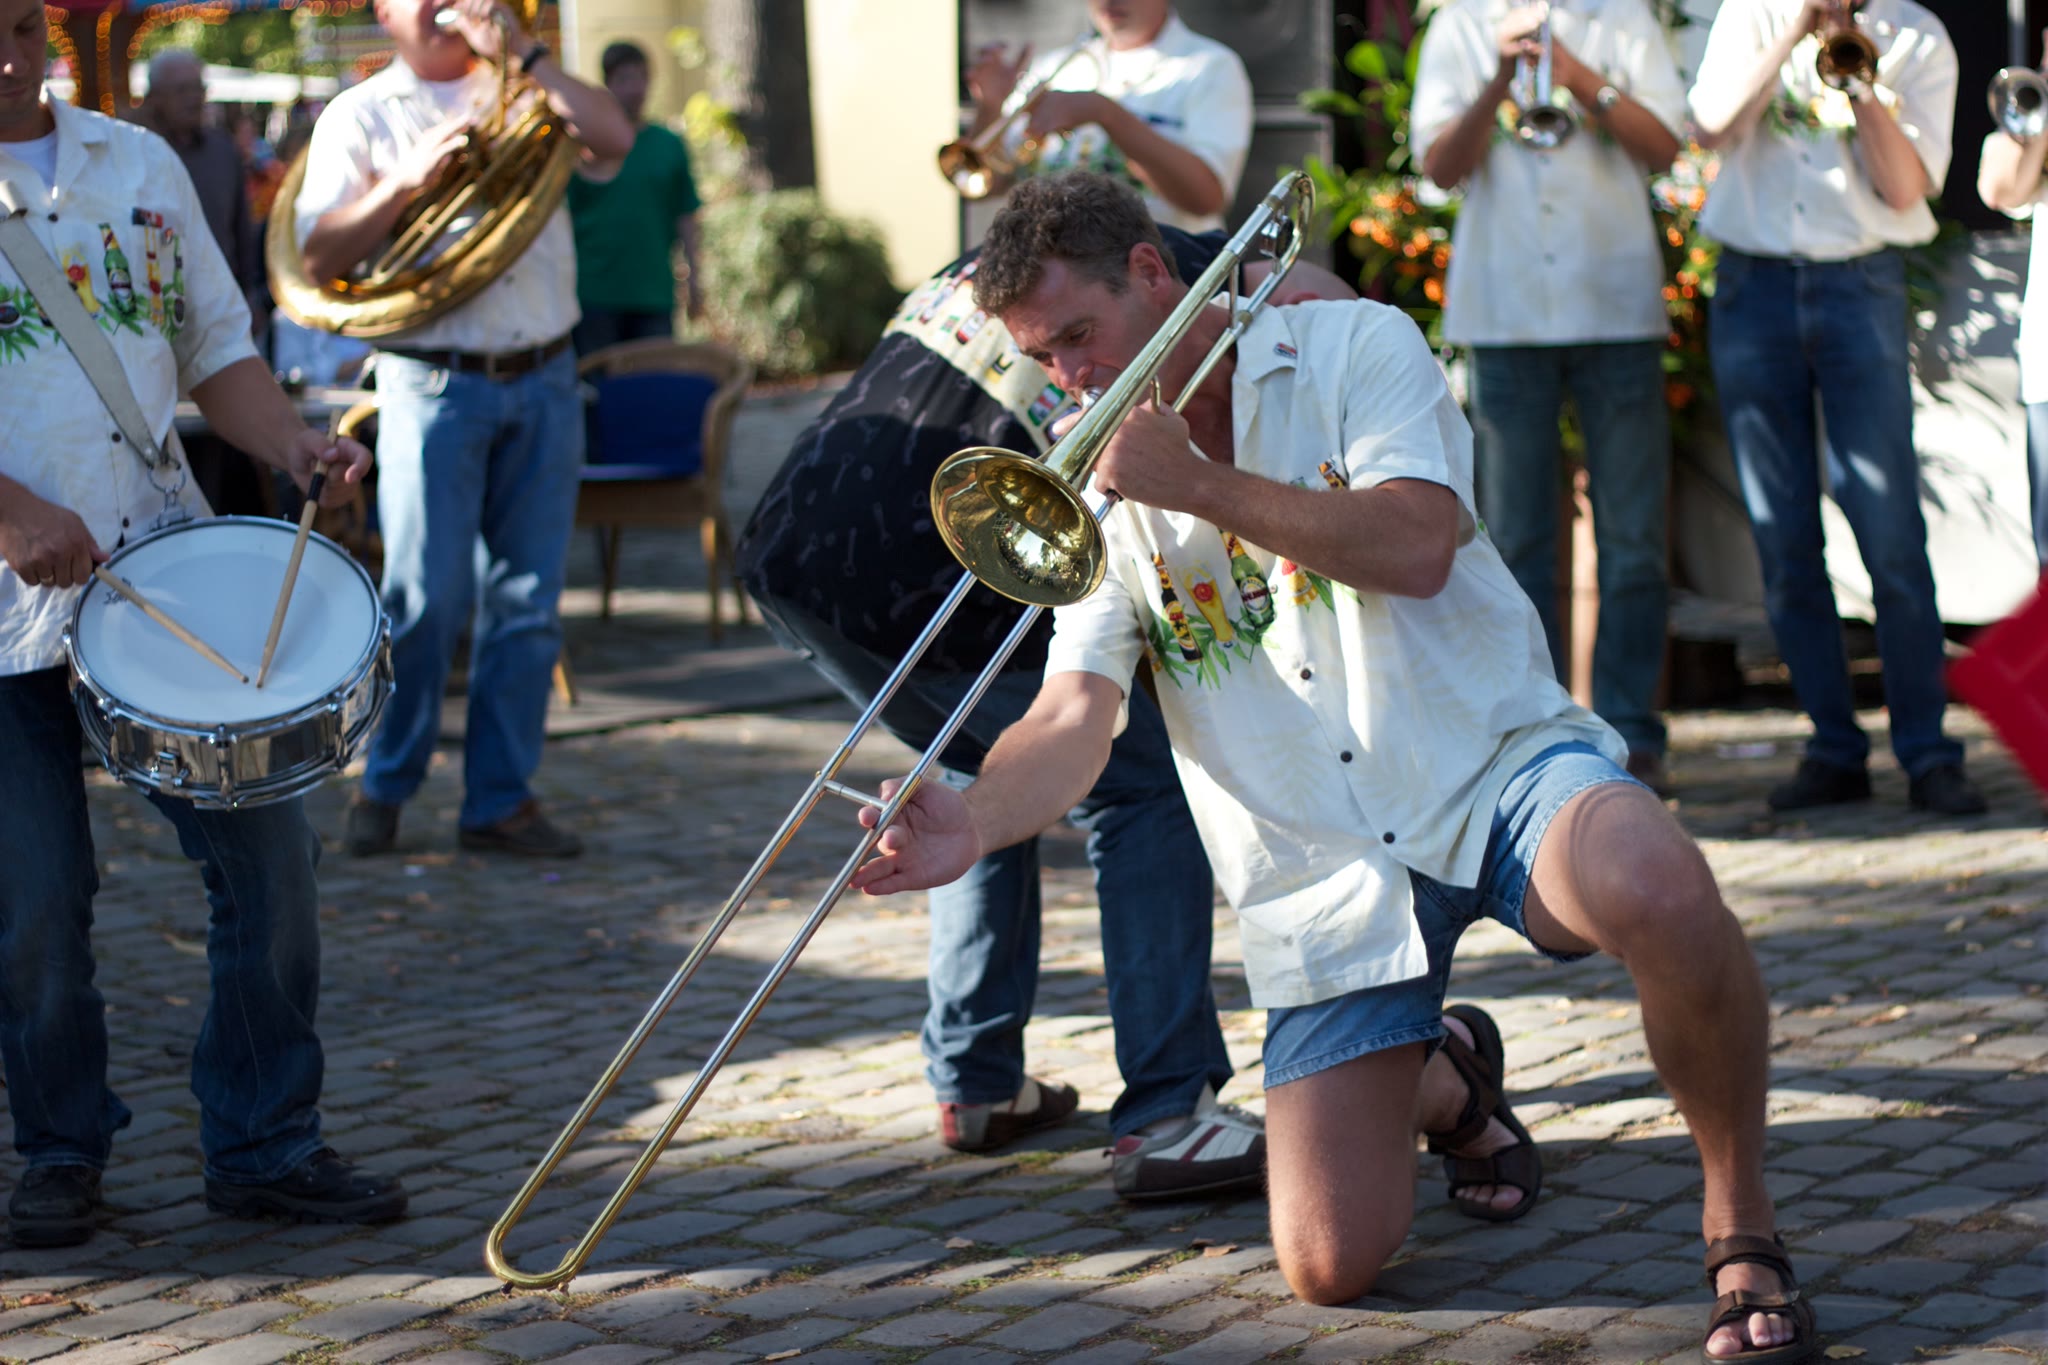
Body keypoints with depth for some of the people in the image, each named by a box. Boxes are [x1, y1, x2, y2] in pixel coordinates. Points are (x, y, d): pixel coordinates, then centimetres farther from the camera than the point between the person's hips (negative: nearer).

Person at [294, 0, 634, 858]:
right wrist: (405, 181, -16)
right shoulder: (361, 115, 5)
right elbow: (320, 257, -5)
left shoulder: (518, 93, 14)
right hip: (434, 386, -3)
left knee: (526, 602, 4)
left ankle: (500, 800, 12)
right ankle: (385, 787, 12)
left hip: (543, 380, 3)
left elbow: (614, 139, -4)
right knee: (425, 599, -5)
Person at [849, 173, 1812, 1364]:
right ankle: (1447, 1083, 28)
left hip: (1492, 762, -3)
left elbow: (1415, 547, -17)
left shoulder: (1354, 348, -1)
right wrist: (976, 823, -24)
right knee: (1329, 1265, -8)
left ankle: (1741, 1223, -15)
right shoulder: (1104, 481, 8)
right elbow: (1077, 712, -4)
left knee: (1656, 892, -41)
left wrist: (1199, 481, -18)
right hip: (1325, 868, 3)